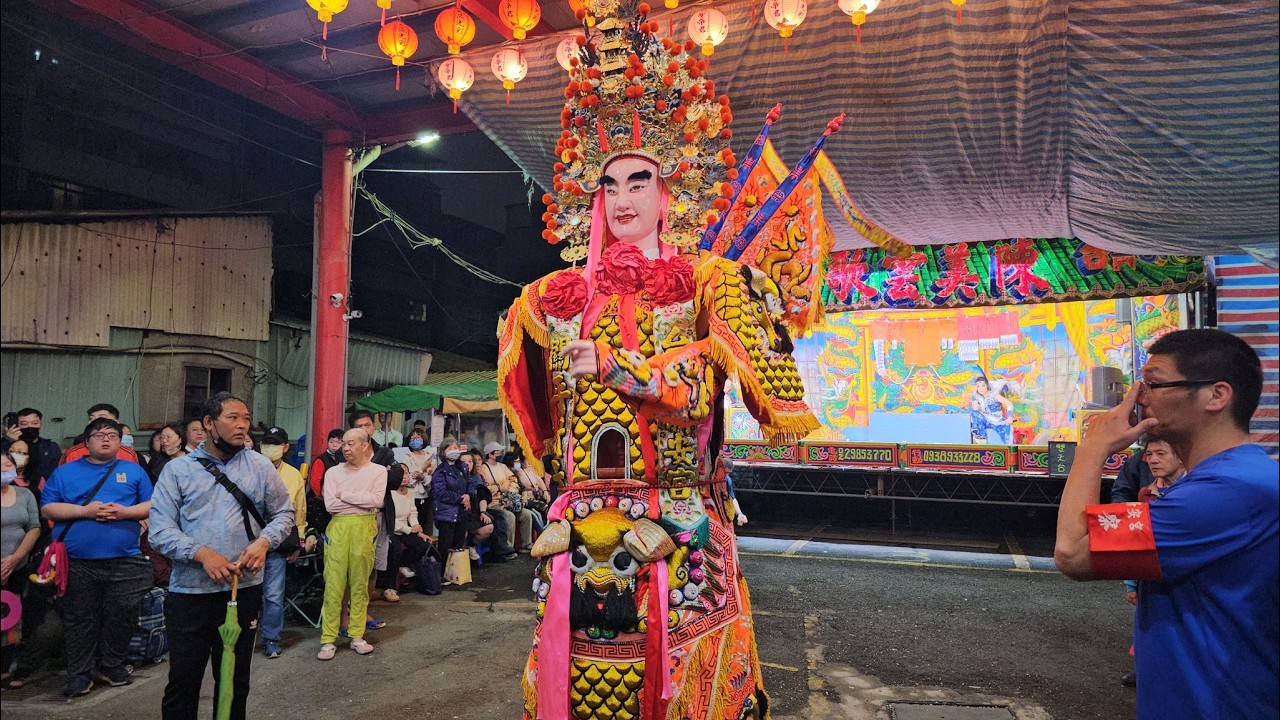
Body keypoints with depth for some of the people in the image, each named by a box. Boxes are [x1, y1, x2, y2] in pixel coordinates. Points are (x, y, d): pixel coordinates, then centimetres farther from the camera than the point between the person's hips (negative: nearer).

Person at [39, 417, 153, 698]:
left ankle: (112, 664, 23)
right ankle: (79, 672, 20)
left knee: (122, 616, 5)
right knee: (79, 619, 7)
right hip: (77, 562, 0)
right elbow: (47, 508, 1)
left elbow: (151, 505, 6)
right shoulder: (65, 472, 9)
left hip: (125, 561, 0)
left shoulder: (134, 471, 10)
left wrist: (125, 512, -12)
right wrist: (84, 511, -13)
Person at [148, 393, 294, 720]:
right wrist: (201, 553, -22)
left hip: (244, 590, 2)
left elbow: (283, 513, 8)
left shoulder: (260, 467, 3)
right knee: (183, 682, 8)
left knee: (235, 681, 15)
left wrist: (264, 541, -11)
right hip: (189, 592, -1)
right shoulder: (177, 469, -2)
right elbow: (160, 529, -8)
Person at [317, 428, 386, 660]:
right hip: (338, 528, 1)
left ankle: (357, 635, 17)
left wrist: (344, 495, -5)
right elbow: (330, 505, -4)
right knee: (334, 584, -1)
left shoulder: (378, 471, 4)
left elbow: (377, 500, -10)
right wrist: (362, 500, -6)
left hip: (364, 528, -1)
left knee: (360, 584, 6)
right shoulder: (333, 472, 8)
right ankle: (328, 639, 7)